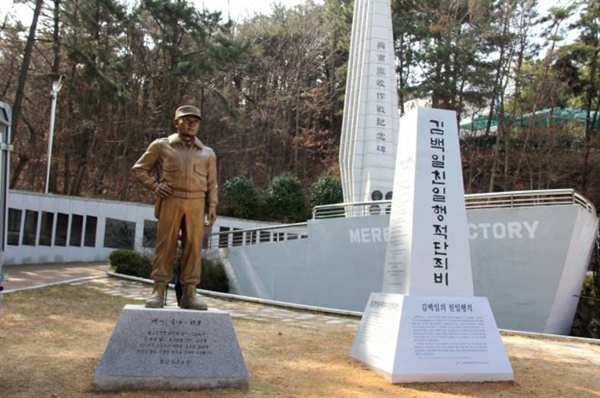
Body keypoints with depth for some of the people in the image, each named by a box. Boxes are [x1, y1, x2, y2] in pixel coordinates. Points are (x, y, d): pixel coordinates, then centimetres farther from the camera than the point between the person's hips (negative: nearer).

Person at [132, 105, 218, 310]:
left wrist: (212, 206, 3)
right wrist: (154, 185, -1)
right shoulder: (161, 146, 11)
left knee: (193, 246, -2)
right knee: (165, 244, -3)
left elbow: (211, 184, 16)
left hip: (196, 203, 2)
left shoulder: (208, 153, 17)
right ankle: (158, 291, 4)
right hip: (170, 201, -2)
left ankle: (189, 293, 3)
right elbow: (139, 168, 14)